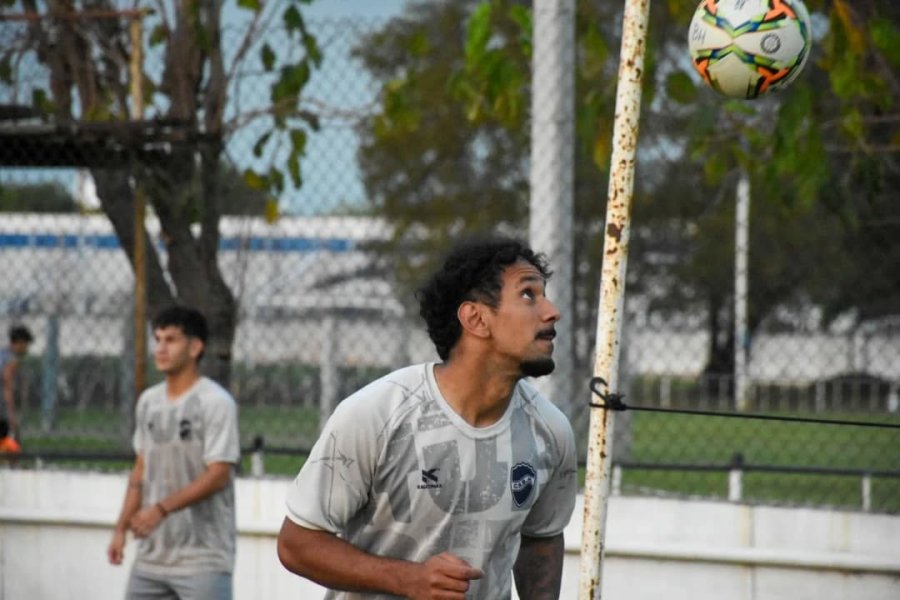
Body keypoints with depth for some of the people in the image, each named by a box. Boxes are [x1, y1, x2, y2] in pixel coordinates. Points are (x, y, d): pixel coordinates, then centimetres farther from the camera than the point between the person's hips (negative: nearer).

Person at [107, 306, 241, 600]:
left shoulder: (215, 402, -11)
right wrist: (121, 528, 12)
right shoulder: (148, 401, 12)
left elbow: (218, 475, -17)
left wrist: (161, 509, -25)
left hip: (203, 557, -7)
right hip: (151, 554, 8)